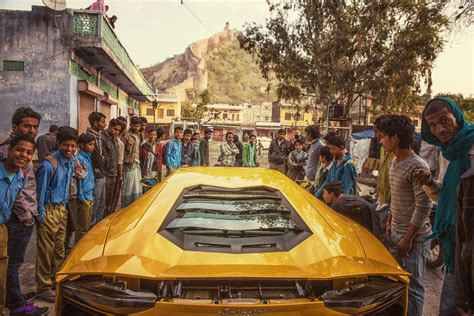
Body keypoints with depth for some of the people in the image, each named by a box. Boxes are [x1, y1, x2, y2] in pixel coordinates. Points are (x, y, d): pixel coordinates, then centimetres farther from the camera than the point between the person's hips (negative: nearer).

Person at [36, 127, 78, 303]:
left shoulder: (71, 161, 3)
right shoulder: (48, 165, -21)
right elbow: (40, 192, -15)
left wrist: (64, 206, 14)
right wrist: (40, 216, -12)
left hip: (62, 209, 7)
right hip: (49, 211, -7)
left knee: (59, 248, 16)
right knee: (46, 250, 3)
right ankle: (44, 288, 16)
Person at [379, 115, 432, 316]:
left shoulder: (417, 167, -20)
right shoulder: (395, 163, 8)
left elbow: (423, 207, -21)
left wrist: (408, 238, -18)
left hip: (414, 238, -9)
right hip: (396, 234, 9)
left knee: (412, 286, 3)